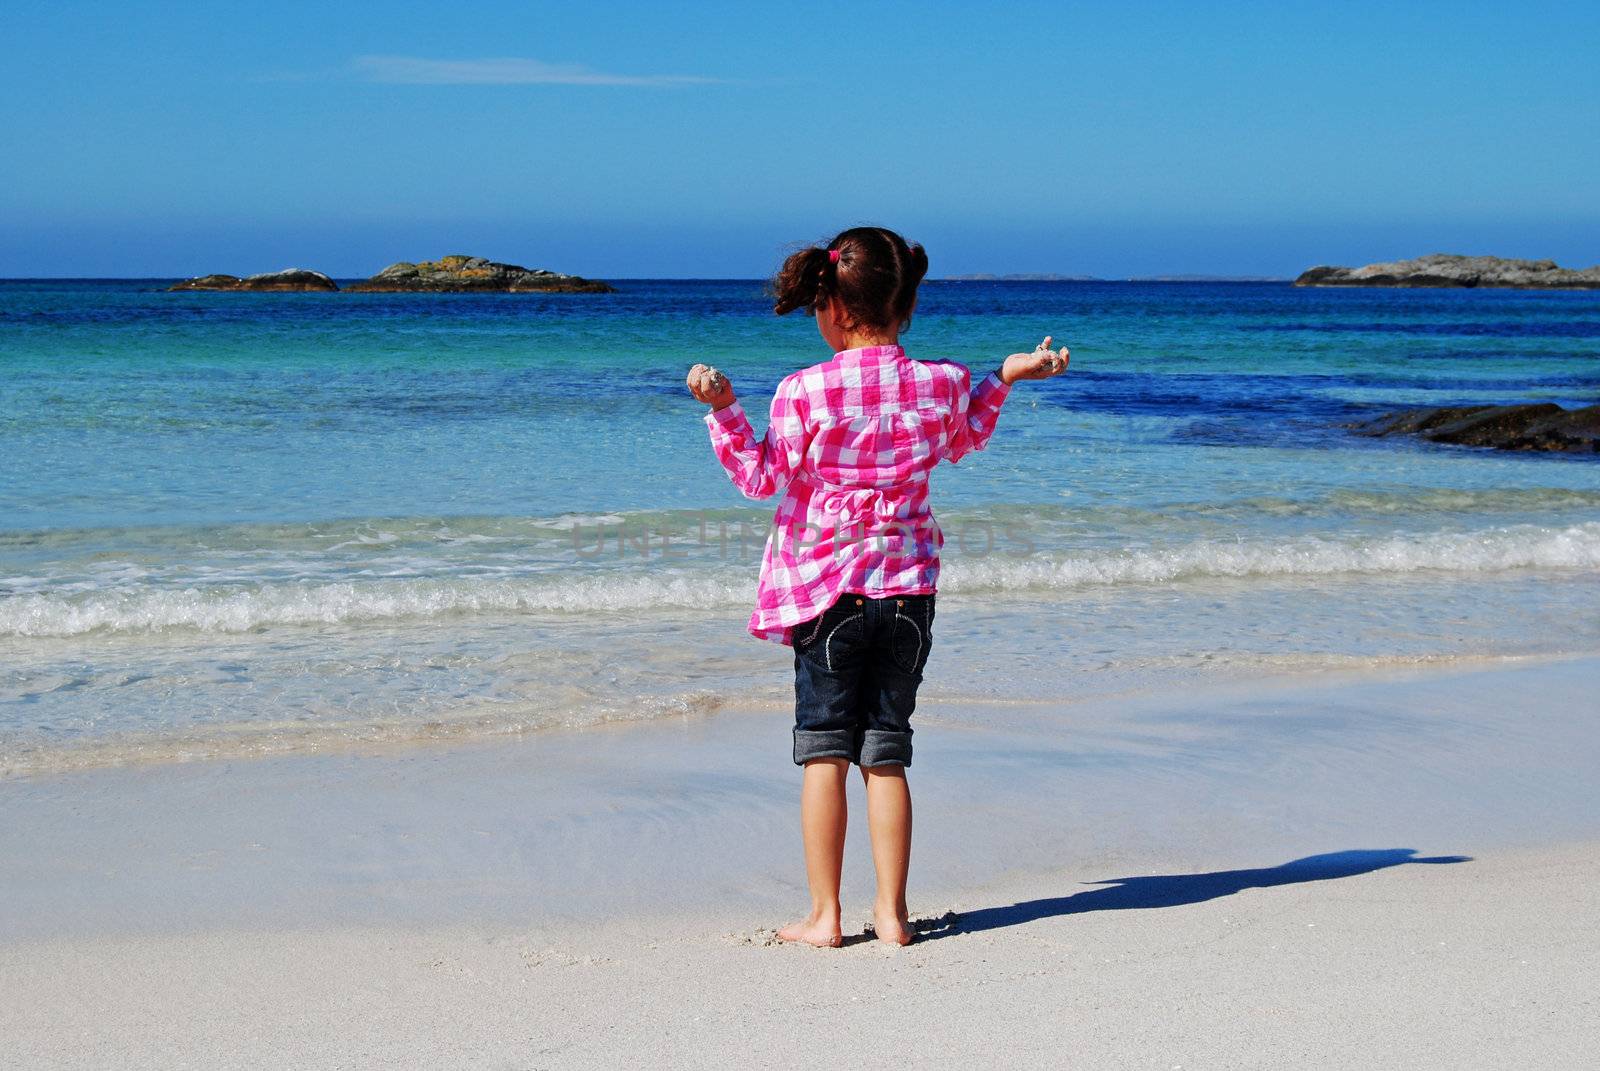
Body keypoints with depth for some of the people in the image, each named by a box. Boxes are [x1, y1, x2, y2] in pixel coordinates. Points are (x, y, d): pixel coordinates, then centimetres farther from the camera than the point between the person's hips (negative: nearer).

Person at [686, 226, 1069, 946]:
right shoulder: (940, 385, 1)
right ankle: (891, 913, 10)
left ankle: (824, 915, 6)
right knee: (886, 754, 9)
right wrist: (1006, 377, 31)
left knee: (824, 750, 5)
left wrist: (721, 408, -8)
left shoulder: (805, 392, -12)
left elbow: (762, 477, -5)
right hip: (909, 588, 3)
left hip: (826, 588, -3)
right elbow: (963, 440, 22)